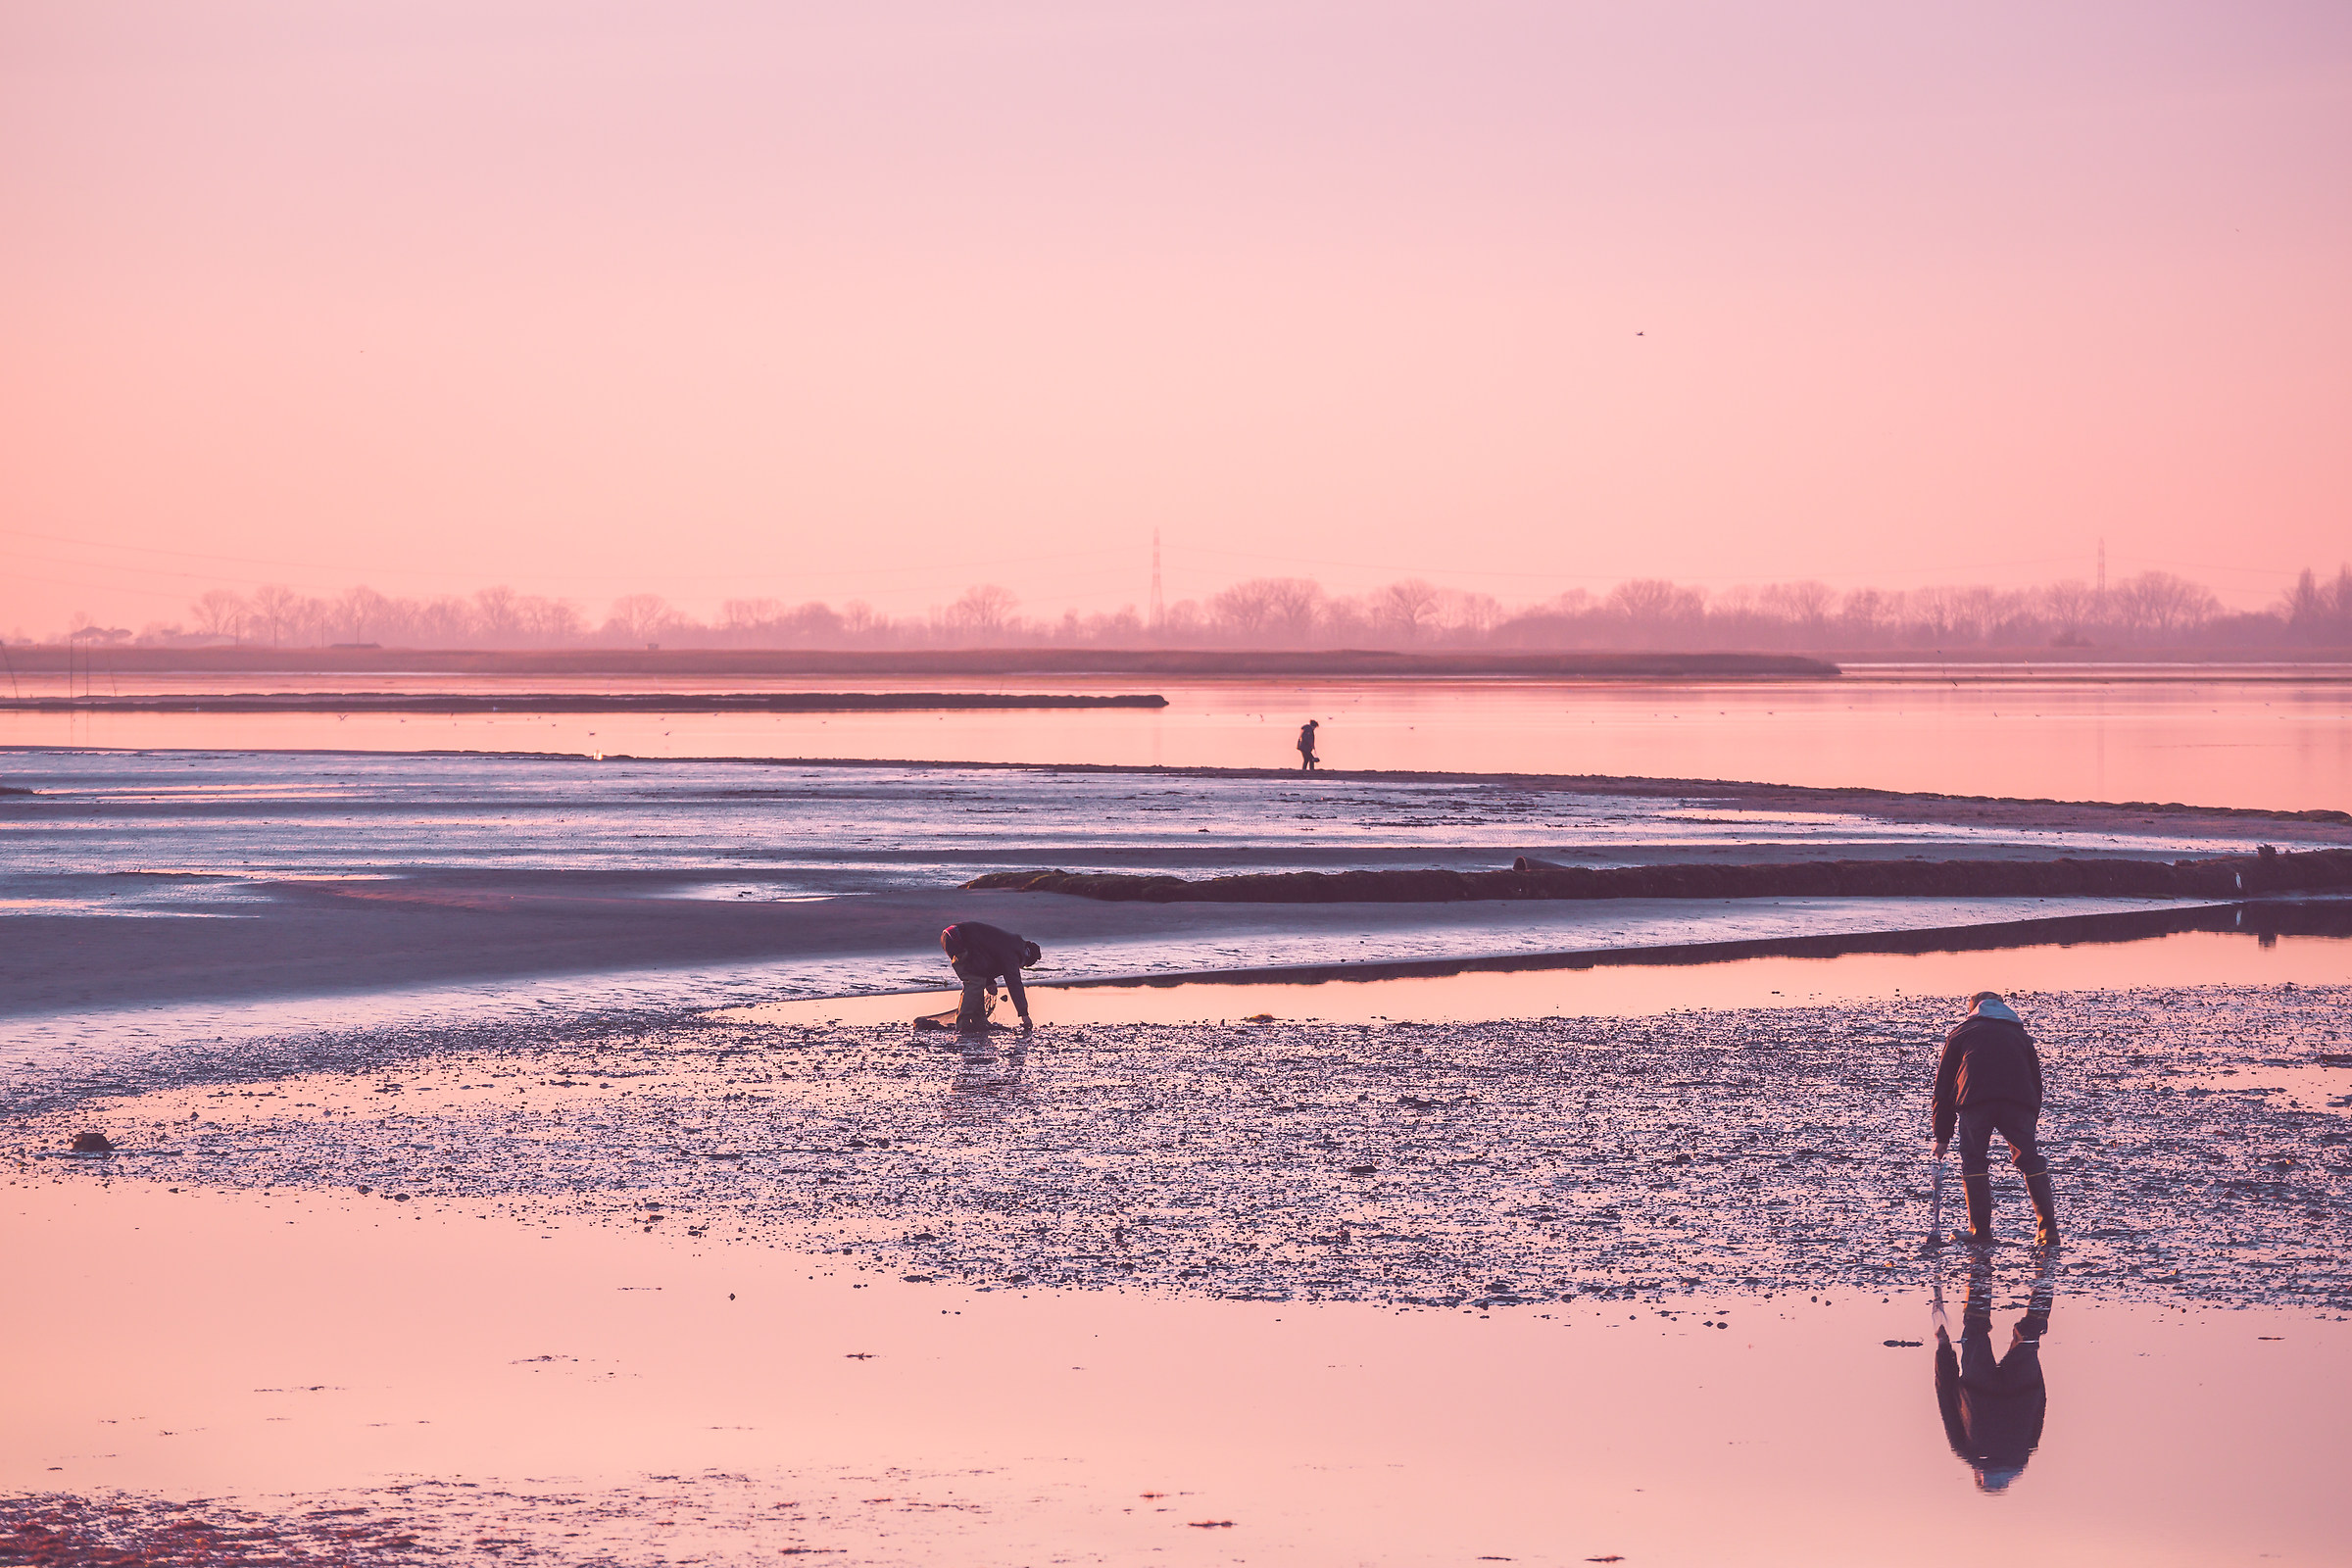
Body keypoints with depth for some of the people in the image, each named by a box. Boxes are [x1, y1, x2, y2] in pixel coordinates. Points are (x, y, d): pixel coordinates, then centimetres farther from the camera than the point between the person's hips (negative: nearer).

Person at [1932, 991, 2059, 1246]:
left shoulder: (1961, 1032, 28)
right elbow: (2036, 1081, 32)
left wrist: (1942, 1136, 27)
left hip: (1975, 1100, -2)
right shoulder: (2019, 1033, 34)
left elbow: (1944, 1085, 24)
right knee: (2030, 1159, 13)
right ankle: (2048, 1231, 6)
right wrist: (2030, 1127, 35)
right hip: (2019, 1103, 2)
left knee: (1973, 1161, 10)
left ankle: (1980, 1232, 5)